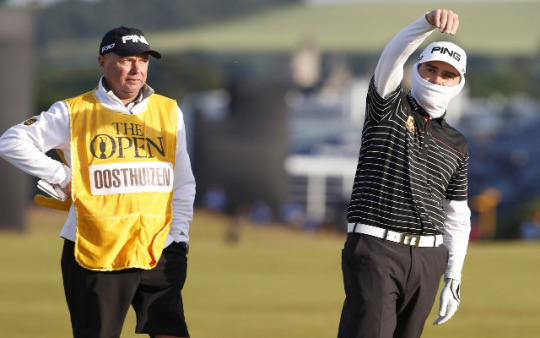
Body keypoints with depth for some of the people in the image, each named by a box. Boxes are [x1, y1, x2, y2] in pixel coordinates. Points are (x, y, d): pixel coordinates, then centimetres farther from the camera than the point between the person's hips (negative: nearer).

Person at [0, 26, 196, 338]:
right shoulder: (73, 112, 1)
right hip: (95, 252, -3)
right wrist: (63, 178, -3)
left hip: (158, 251, 3)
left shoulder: (169, 112, 12)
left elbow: (183, 182, 15)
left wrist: (178, 237, 5)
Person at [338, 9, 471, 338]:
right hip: (376, 249, -5)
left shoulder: (456, 146, 17)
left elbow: (457, 217, 20)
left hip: (427, 258, 5)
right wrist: (429, 21, -33)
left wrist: (453, 278, 11)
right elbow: (392, 56, -15)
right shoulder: (389, 108, 6)